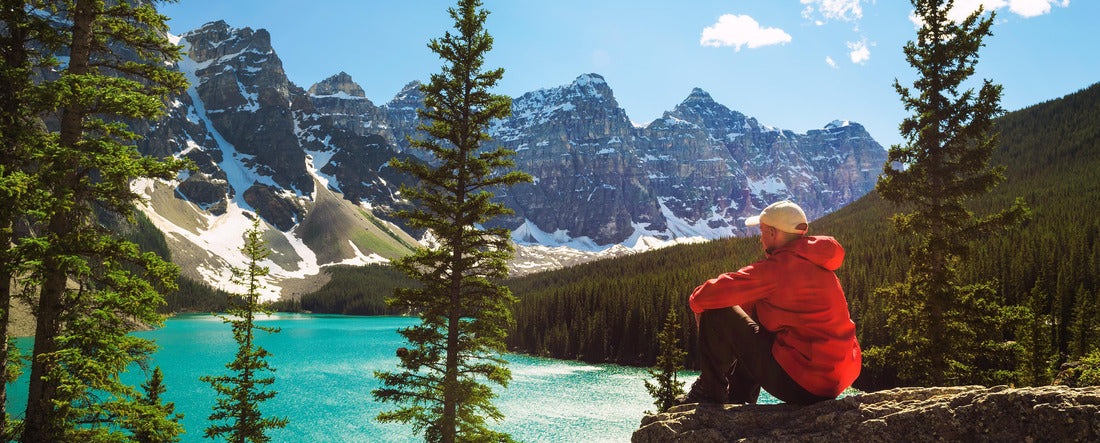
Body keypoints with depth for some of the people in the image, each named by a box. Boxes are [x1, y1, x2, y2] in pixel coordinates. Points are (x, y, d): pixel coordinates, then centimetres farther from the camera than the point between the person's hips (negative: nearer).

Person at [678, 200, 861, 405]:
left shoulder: (776, 269, -17)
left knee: (716, 314, -4)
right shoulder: (814, 262, 9)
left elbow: (703, 298, -16)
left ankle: (711, 392, 14)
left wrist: (697, 302, 7)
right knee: (756, 313, 29)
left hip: (801, 385, -9)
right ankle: (738, 396, 33)